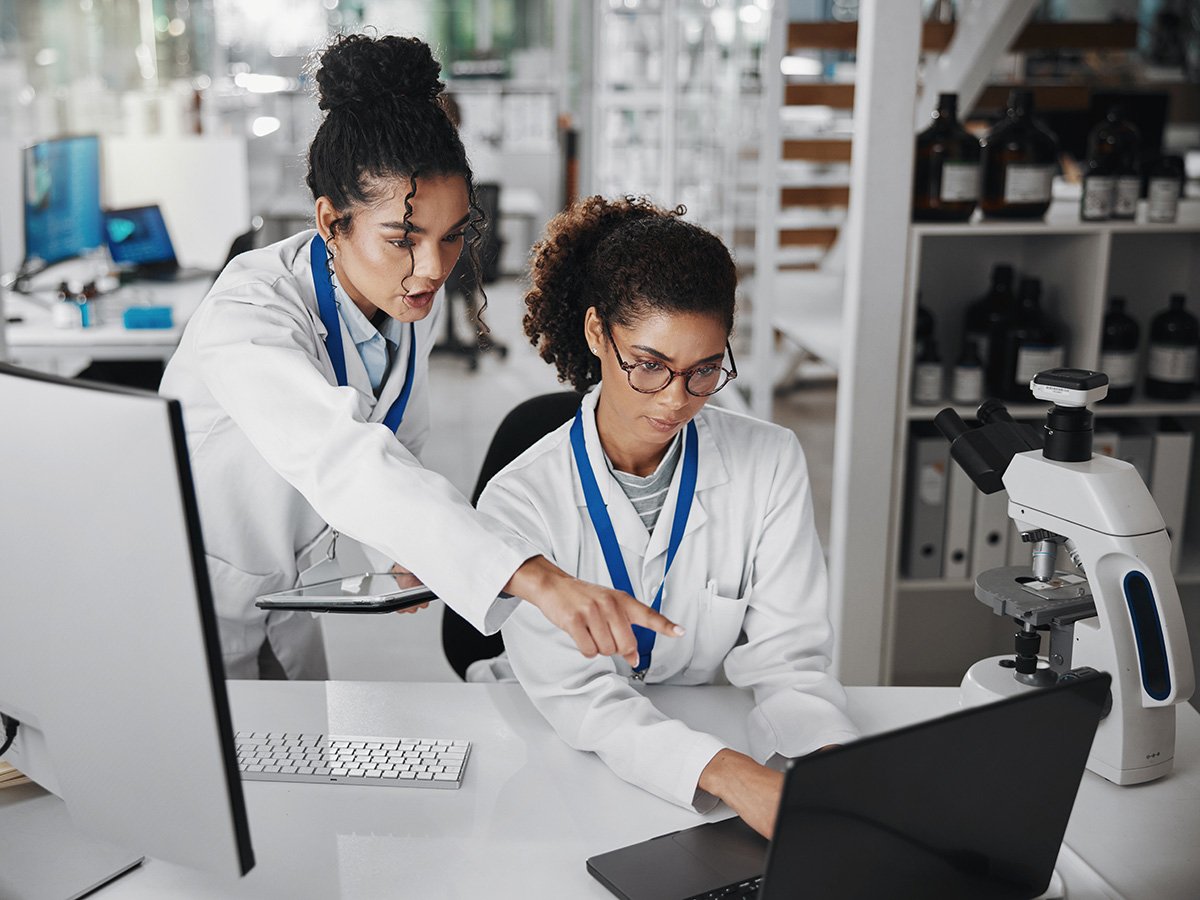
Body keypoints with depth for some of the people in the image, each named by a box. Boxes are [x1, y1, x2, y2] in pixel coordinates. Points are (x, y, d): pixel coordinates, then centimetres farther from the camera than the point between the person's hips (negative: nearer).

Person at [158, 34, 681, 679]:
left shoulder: (411, 298, -11)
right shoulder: (249, 315, -35)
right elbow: (340, 460, -52)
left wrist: (411, 547, -17)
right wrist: (537, 578, -63)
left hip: (290, 589, 7)